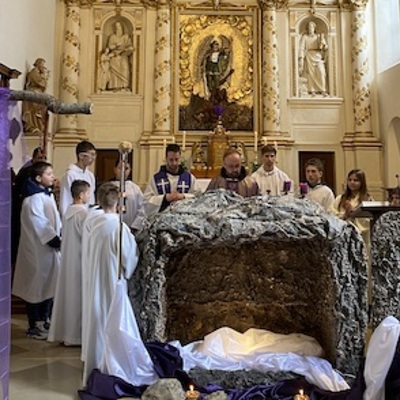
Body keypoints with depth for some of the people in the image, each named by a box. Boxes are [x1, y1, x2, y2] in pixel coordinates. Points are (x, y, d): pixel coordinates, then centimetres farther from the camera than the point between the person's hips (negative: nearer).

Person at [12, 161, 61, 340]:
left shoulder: (47, 194, 11)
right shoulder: (34, 198, -17)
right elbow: (39, 224, -21)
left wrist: (60, 236, 3)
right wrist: (54, 240, -17)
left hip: (49, 247, 9)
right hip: (38, 248, -9)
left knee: (49, 284, 15)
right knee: (37, 285, 2)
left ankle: (44, 321, 28)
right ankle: (34, 326, 14)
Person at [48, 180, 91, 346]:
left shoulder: (68, 211, 7)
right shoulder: (82, 213, -18)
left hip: (68, 257, 8)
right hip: (80, 258, -8)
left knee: (68, 292, 14)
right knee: (78, 294, 1)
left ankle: (64, 331, 23)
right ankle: (75, 334, 10)